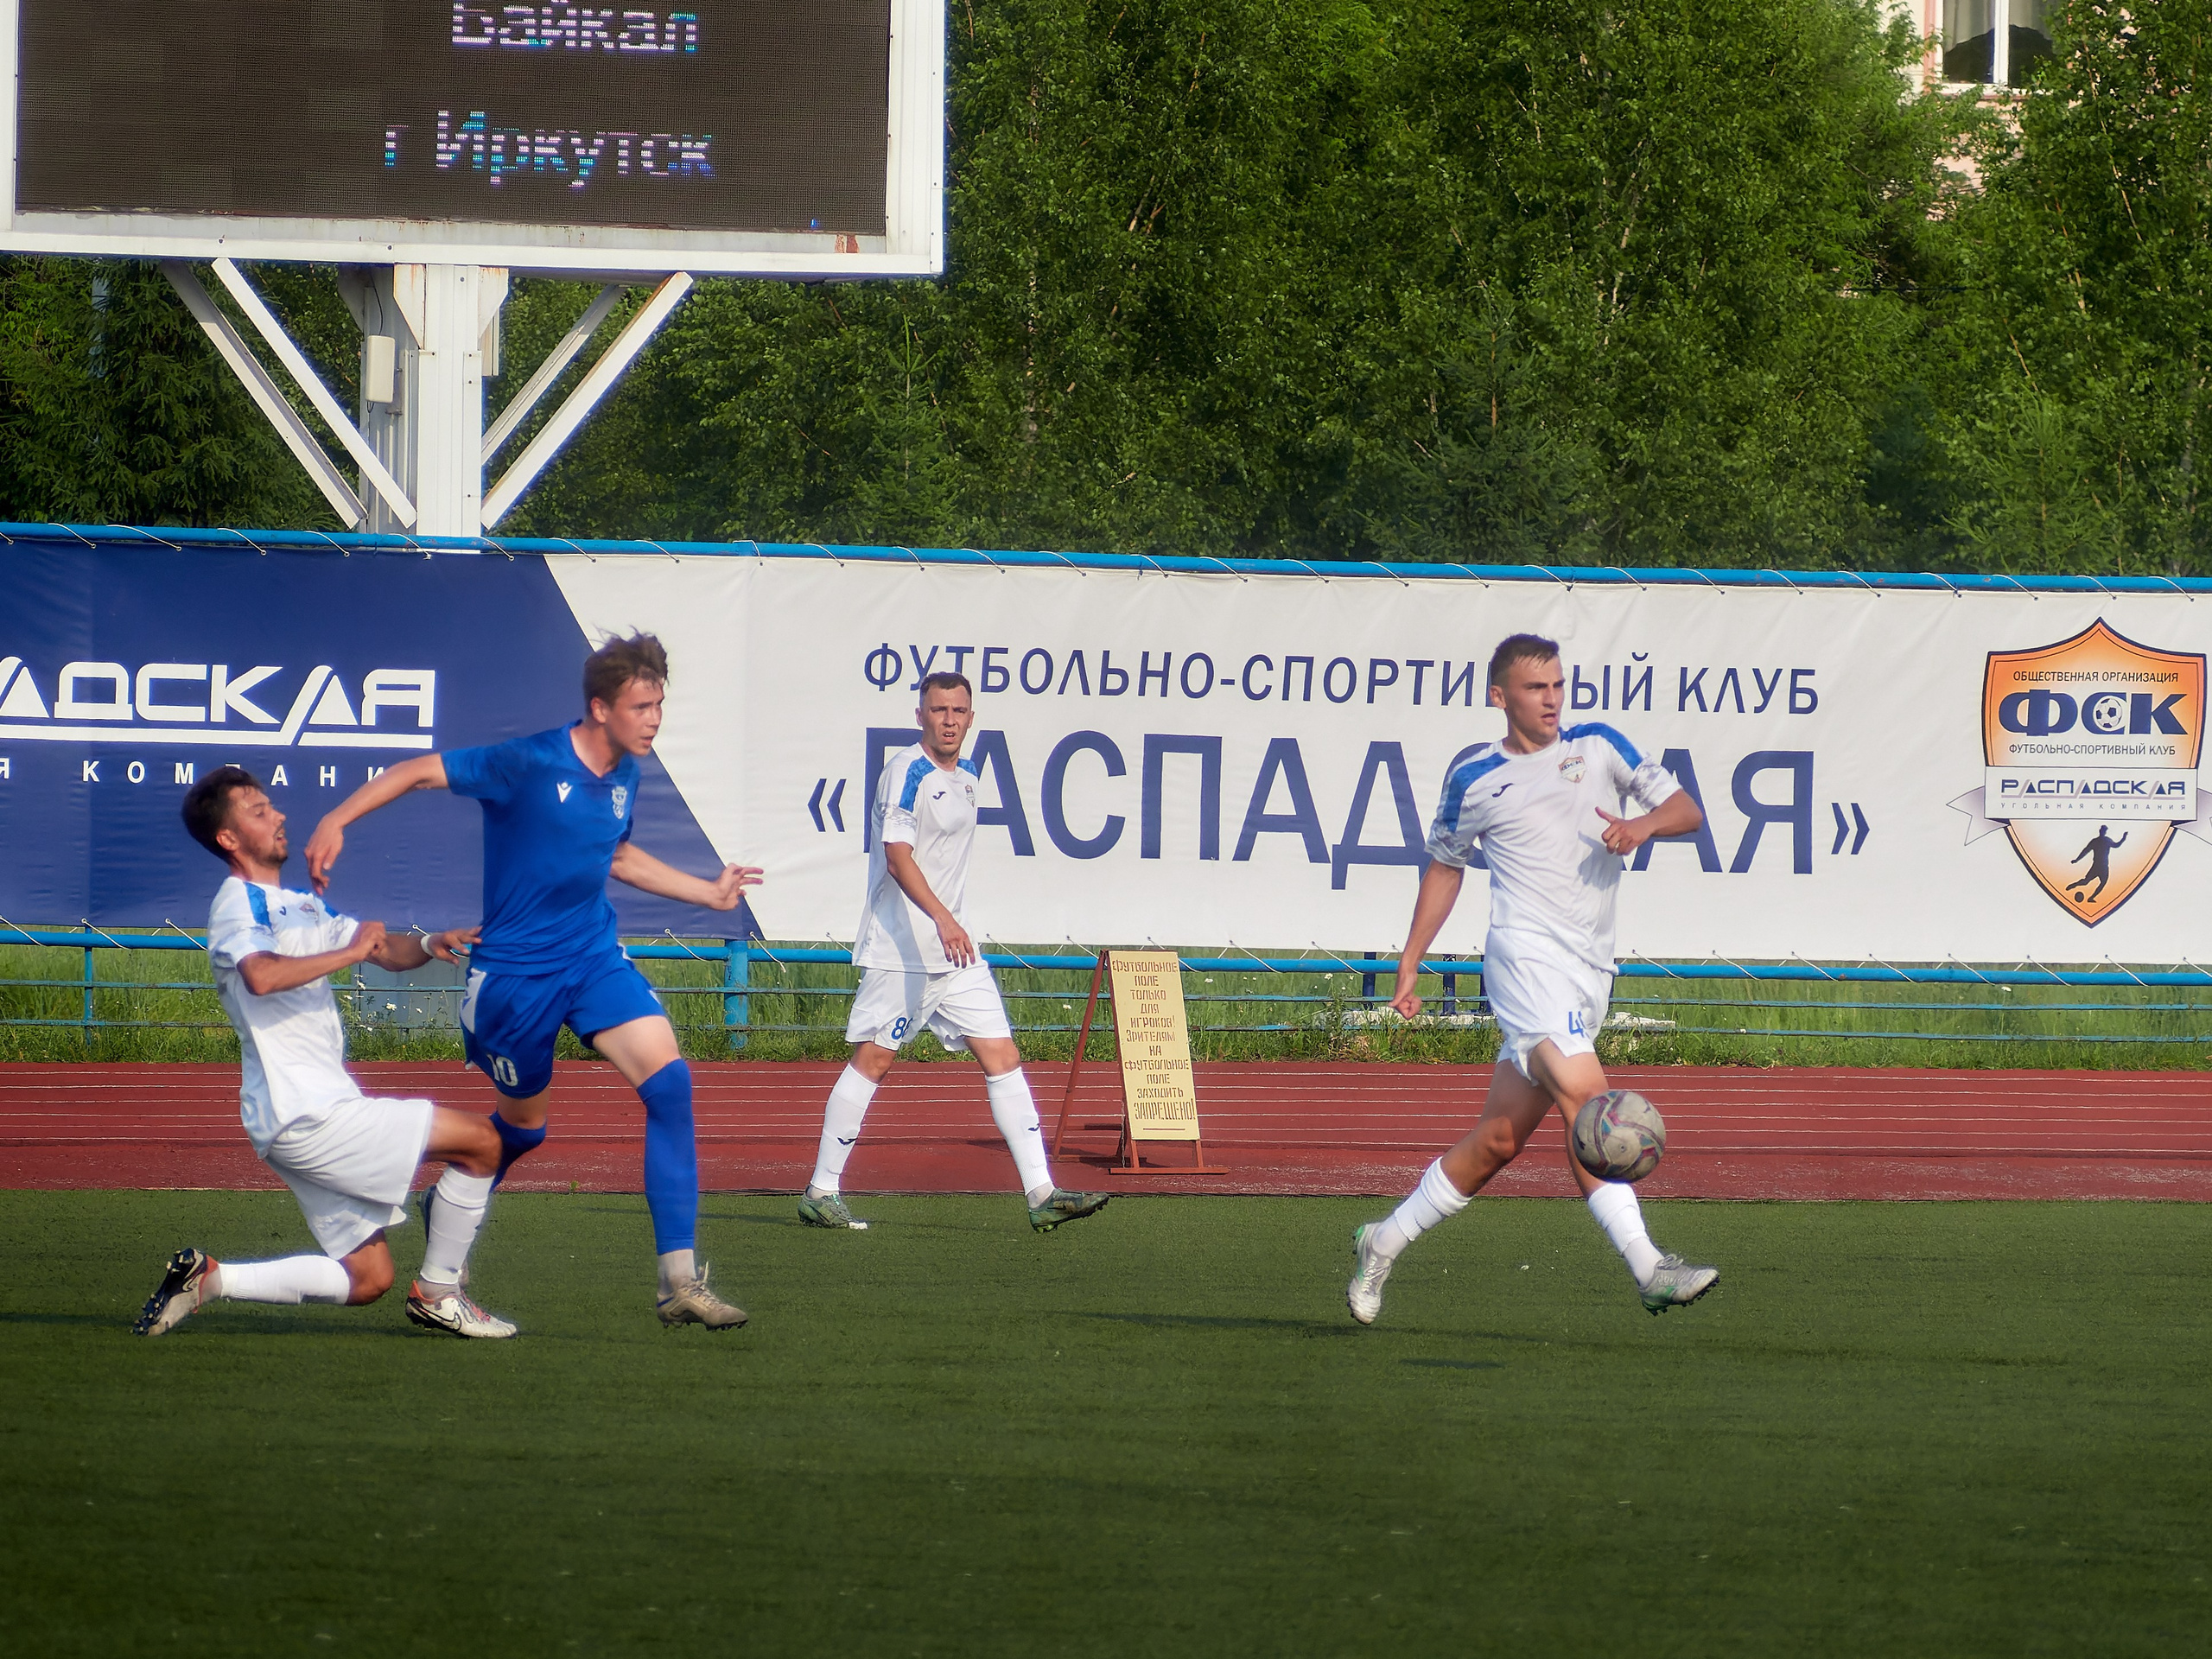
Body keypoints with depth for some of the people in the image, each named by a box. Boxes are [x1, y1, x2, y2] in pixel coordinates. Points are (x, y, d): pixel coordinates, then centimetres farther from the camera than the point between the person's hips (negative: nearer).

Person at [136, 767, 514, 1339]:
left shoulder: (301, 905, 22)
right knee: (480, 1141, -11)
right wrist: (349, 952, -23)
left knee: (367, 1279, 8)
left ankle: (205, 1279, 9)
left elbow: (387, 952, 22)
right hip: (305, 1114, -10)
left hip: (320, 1108, 10)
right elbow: (262, 975, -31)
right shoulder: (239, 905, -9)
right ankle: (437, 1292, -1)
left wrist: (429, 945, 1)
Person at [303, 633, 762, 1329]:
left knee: (669, 1082, -14)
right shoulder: (528, 764, -18)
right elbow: (419, 771, -14)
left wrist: (710, 892, 24)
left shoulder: (624, 776, 4)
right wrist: (336, 822, -24)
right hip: (516, 970, -5)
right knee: (523, 1123, 9)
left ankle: (680, 1279, -14)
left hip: (594, 958, 5)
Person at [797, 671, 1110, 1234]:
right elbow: (897, 854, -22)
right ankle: (821, 1192, 7)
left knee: (1002, 1055, -1)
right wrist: (942, 918, -33)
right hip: (900, 949, -8)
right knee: (872, 1059, -3)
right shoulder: (906, 771, -11)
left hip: (954, 948, 8)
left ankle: (1041, 1194, -6)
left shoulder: (966, 777, 14)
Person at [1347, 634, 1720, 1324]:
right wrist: (1409, 965, 19)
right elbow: (1445, 863, 20)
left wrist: (1644, 826, -11)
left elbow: (1687, 810, 12)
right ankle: (1649, 1268, -33)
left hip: (1589, 975, 4)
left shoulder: (1598, 746, 12)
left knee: (1499, 1140, 6)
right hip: (1526, 954, -4)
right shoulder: (1477, 779, 6)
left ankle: (1385, 1242, 24)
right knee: (1583, 1094, -24)